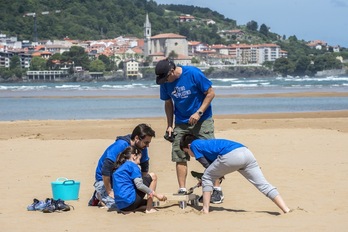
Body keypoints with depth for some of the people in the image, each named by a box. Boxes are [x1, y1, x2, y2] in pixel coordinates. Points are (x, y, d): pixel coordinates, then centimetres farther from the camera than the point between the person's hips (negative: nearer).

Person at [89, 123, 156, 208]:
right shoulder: (120, 146, -32)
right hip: (104, 179, -7)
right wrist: (109, 192, -27)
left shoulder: (142, 148, -10)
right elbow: (105, 170, -33)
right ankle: (98, 195, 9)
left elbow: (144, 169, 6)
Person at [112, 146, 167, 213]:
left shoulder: (118, 168, 21)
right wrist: (156, 194, -8)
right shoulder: (132, 165, -3)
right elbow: (139, 185, -15)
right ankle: (149, 208, 0)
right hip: (130, 201, -9)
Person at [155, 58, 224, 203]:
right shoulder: (165, 83, -4)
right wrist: (169, 125, 6)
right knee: (179, 156, -1)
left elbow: (210, 93, -12)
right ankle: (182, 190, 6)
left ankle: (217, 190, -1)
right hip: (181, 123, 4)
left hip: (202, 120, -4)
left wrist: (199, 113, -19)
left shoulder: (193, 74, -19)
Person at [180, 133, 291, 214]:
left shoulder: (194, 144, 18)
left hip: (231, 156, -7)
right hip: (246, 152, 7)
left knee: (206, 178, 15)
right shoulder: (206, 143, 40)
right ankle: (286, 210, -8)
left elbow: (208, 165, 14)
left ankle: (205, 210, 14)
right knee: (264, 185, 2)